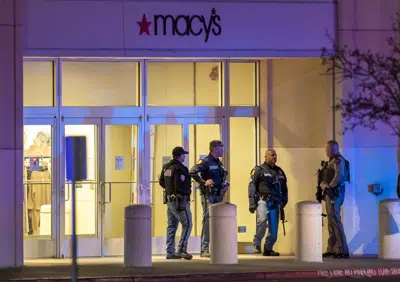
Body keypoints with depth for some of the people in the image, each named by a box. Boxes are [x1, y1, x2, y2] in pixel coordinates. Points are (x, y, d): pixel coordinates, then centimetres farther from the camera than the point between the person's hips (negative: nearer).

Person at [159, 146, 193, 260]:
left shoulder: (166, 167, 9)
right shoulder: (180, 168, -18)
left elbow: (161, 182, 17)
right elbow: (180, 186, -25)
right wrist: (188, 190, -7)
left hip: (169, 200, 9)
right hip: (180, 201, -9)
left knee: (171, 225, 11)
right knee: (187, 225, -3)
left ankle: (170, 252, 12)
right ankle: (181, 250, -8)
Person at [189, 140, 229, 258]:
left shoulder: (219, 163, 17)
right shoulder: (206, 162, -10)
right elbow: (192, 172, -22)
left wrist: (225, 185, 13)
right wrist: (203, 182, -21)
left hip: (218, 195, 9)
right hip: (208, 195, -8)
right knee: (208, 220, -10)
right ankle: (204, 250, -10)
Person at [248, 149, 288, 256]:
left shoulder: (280, 171, 20)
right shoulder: (259, 170, 3)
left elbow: (284, 188, 26)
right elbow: (252, 186, -4)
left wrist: (284, 201, 17)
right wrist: (252, 203, -12)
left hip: (275, 203, 5)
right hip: (263, 200, -5)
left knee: (273, 228, 3)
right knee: (262, 220, -28)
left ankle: (268, 248, 16)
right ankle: (256, 243, -14)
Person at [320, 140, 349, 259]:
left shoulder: (338, 160, -10)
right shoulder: (329, 162, 20)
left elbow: (339, 175, -24)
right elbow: (323, 178, 17)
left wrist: (330, 186, -15)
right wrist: (324, 185, -3)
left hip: (335, 194, -10)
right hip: (329, 194, 10)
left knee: (335, 221, -13)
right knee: (331, 223, 12)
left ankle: (343, 251, -15)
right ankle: (331, 250, 17)